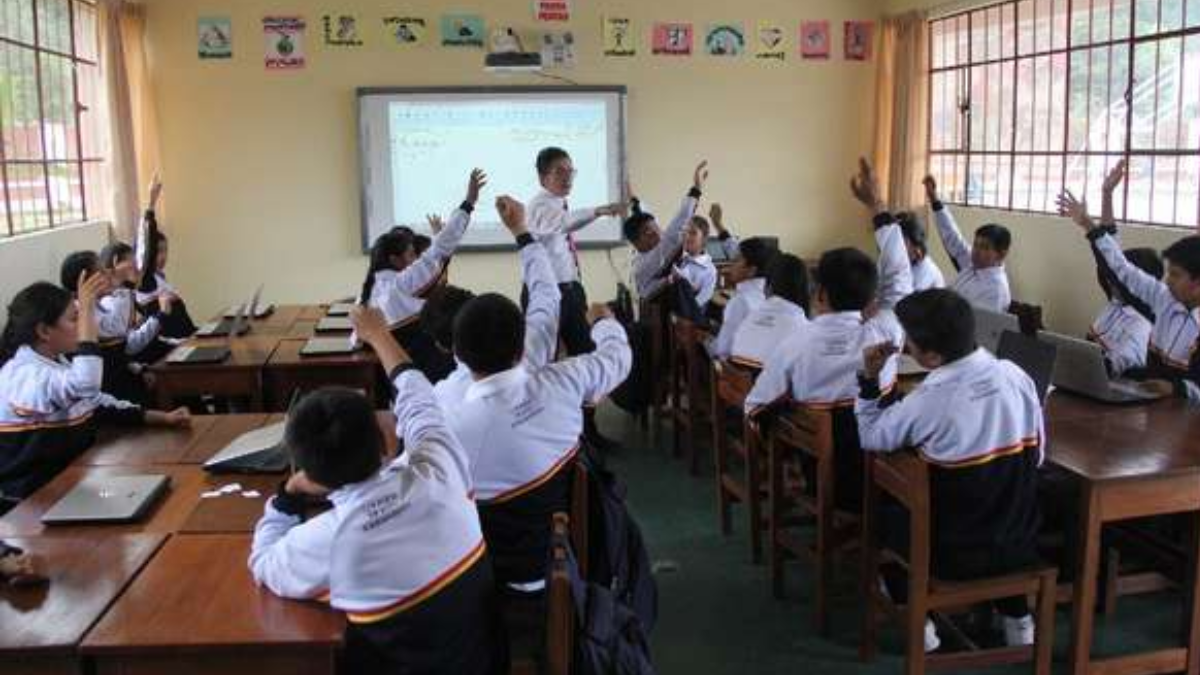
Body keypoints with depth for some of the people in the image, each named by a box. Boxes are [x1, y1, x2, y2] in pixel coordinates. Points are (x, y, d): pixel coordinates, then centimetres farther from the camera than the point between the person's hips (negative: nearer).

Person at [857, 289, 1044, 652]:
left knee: (887, 510, 23)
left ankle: (918, 623, 26)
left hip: (955, 557, -4)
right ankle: (1017, 617, 34)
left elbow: (870, 438, -5)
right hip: (1021, 546, 4)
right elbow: (1036, 455, 3)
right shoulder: (1015, 374, -10)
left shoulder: (927, 401, -24)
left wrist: (869, 378, -2)